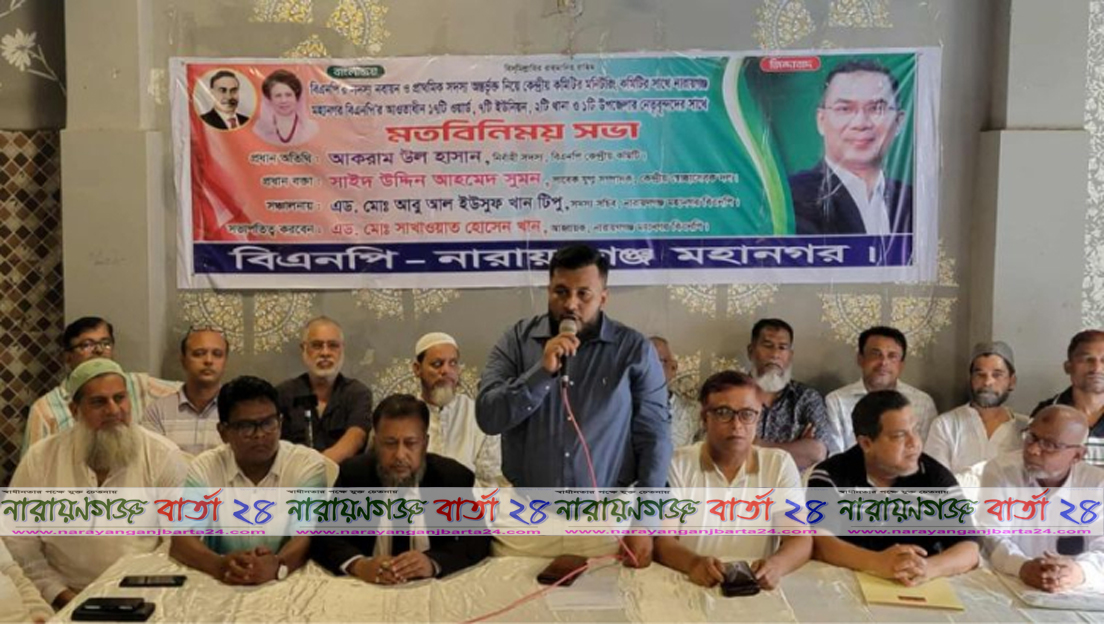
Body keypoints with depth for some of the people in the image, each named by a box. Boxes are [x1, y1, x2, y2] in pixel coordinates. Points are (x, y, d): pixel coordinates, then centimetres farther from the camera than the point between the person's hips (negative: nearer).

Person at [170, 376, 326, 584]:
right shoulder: (205, 467, 1)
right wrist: (220, 565, -30)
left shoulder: (309, 464, -4)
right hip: (223, 583, 0)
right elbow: (181, 541, -10)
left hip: (290, 580, 0)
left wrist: (278, 565, -35)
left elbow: (308, 536, -14)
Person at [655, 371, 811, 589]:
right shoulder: (678, 464, 3)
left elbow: (800, 540, 0)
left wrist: (776, 565, -23)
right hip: (690, 586, -2)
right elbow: (660, 539, -5)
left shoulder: (780, 464, 7)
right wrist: (693, 563, -27)